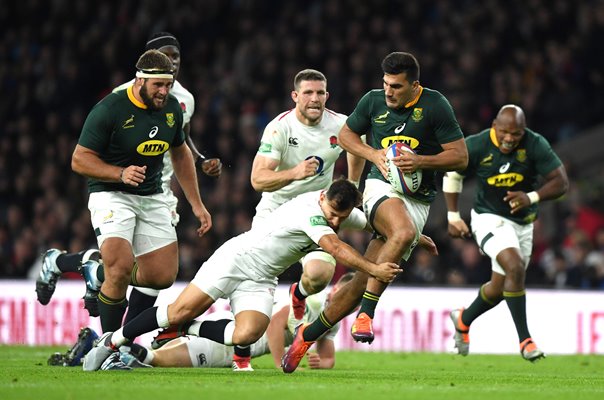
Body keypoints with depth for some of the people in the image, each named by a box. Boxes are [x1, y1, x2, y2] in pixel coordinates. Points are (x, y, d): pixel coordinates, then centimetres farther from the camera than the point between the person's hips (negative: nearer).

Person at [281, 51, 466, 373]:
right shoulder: (373, 101, 0)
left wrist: (421, 161, -19)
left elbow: (460, 156, -4)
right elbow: (346, 134, 17)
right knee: (403, 233, -37)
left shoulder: (435, 106, -6)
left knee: (365, 280, -5)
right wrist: (375, 155, -2)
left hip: (418, 200, 1)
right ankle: (365, 314, -30)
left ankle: (308, 335, 9)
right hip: (382, 187, 0)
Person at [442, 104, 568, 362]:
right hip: (489, 219, -4)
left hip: (523, 222, 4)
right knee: (515, 268, -28)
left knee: (498, 290, 13)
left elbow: (561, 182, -16)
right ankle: (525, 341, -22)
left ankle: (463, 320, 44)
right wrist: (453, 217, 0)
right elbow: (452, 174, 1)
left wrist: (532, 197, -33)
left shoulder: (535, 145, -17)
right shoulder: (476, 147, -17)